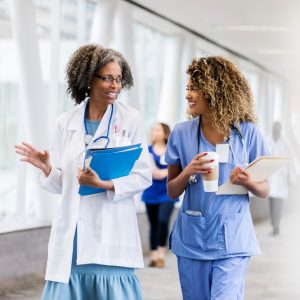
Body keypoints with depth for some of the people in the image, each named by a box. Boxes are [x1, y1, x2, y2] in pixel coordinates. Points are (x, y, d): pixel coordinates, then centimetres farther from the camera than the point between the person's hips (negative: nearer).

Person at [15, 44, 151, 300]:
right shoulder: (66, 122, 8)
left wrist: (104, 184, -17)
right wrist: (47, 168, -11)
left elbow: (144, 176, -3)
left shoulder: (130, 120, 0)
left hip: (111, 233, -2)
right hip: (72, 233, 3)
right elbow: (61, 184, 10)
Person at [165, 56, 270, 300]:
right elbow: (172, 192, 7)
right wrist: (188, 172, -14)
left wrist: (248, 182, -18)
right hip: (192, 240, 2)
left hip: (231, 241, -2)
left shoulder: (247, 133, -2)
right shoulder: (182, 133, 2)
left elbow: (264, 190, 4)